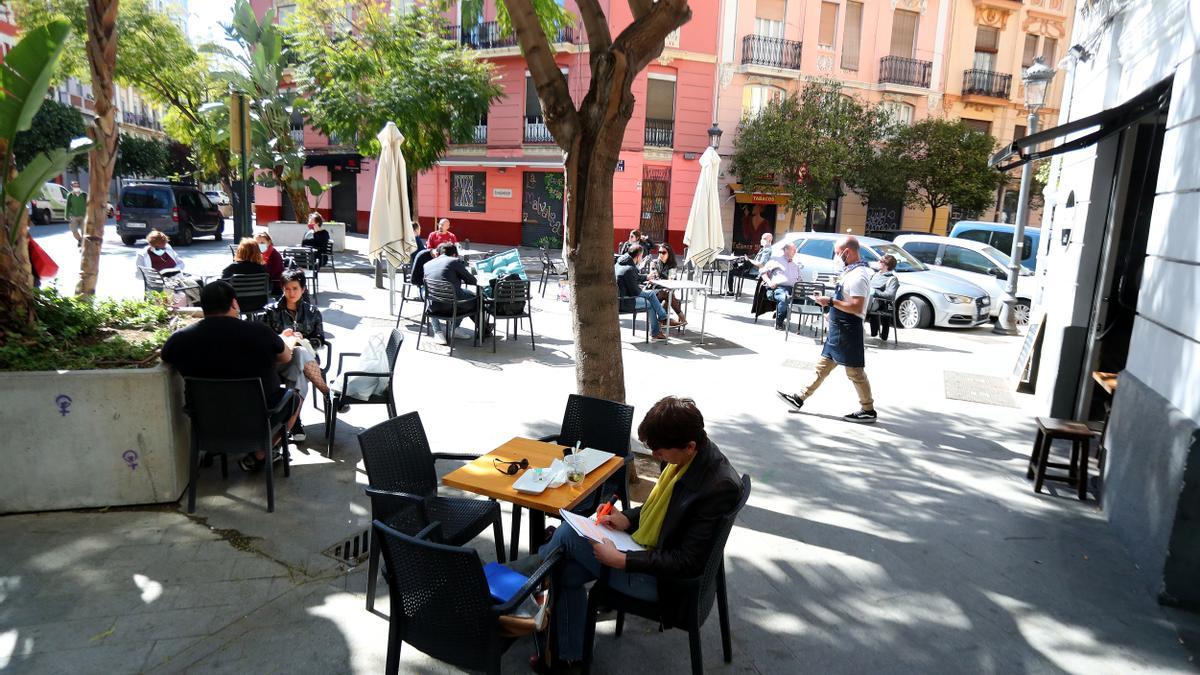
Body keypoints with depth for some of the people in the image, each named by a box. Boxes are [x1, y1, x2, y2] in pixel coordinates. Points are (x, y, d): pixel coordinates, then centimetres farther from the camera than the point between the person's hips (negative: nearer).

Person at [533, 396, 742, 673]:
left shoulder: (720, 486, -30)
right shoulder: (685, 457, -5)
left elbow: (687, 562, -25)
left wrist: (622, 560, -25)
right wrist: (627, 518, -3)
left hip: (660, 578, -8)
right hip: (643, 544, 8)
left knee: (568, 533, -7)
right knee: (568, 572, 5)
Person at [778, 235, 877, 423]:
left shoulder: (858, 275, -20)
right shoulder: (852, 271, 11)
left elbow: (857, 307, -27)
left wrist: (830, 302, -23)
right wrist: (833, 313, 21)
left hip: (848, 330, -10)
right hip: (838, 329, 10)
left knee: (855, 372, 0)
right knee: (823, 366, 14)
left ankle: (868, 411, 11)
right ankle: (800, 398, 20)